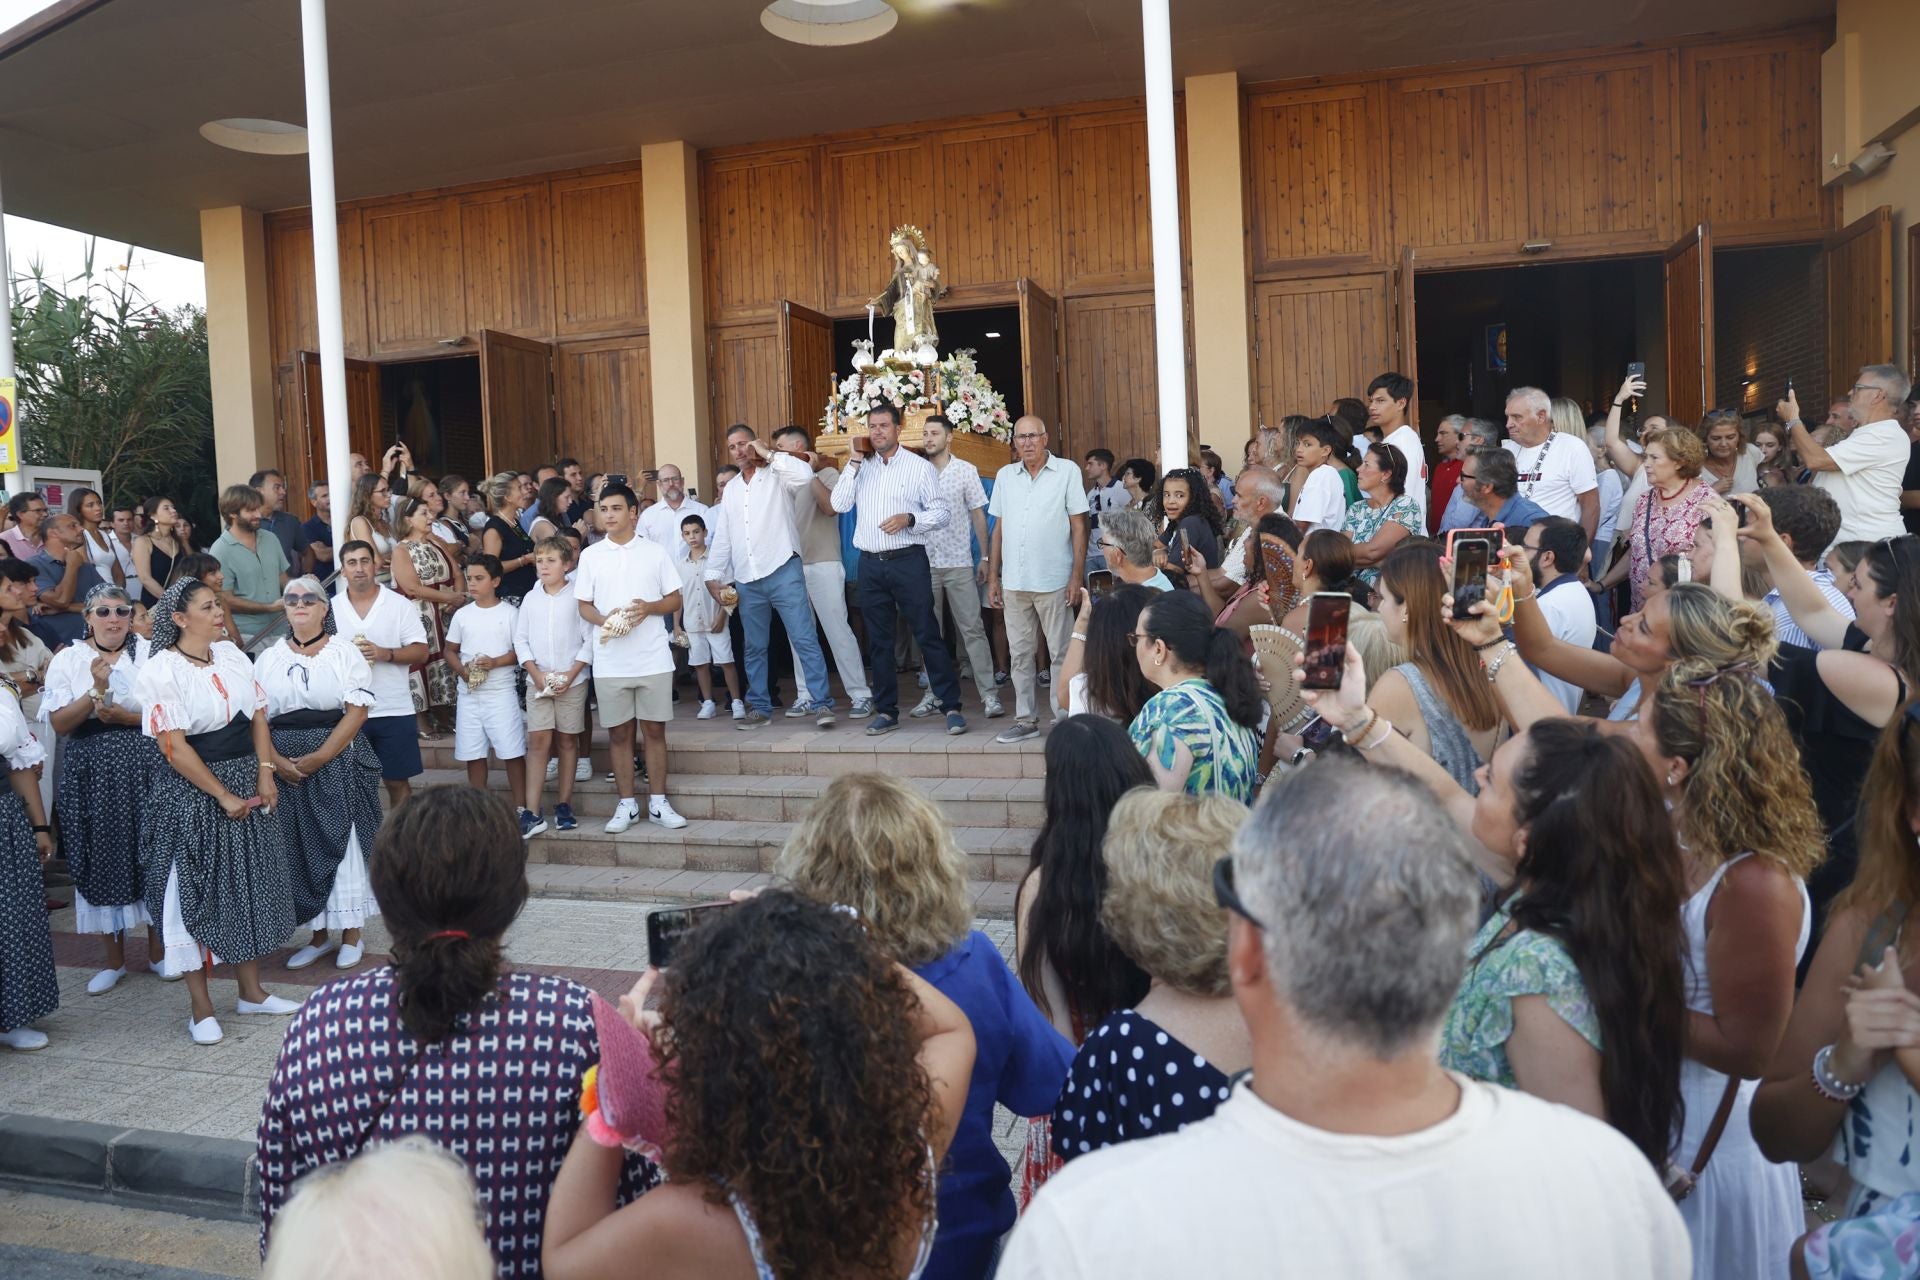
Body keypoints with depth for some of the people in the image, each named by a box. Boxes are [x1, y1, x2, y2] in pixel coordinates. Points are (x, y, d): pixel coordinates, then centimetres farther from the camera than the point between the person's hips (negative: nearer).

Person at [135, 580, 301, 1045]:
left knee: (251, 885, 12)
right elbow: (174, 746, -16)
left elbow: (258, 715, 8)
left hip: (250, 782, 6)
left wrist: (264, 775, -4)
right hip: (195, 793, -6)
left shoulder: (231, 654, 6)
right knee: (196, 893, 2)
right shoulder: (161, 671, -12)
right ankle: (201, 1008, 14)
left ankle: (251, 991, 26)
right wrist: (224, 796, -16)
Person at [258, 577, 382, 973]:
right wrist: (276, 761, -9)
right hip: (285, 767, 3)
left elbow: (357, 711, -9)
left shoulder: (344, 653, 0)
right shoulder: (269, 659, 11)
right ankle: (318, 934, 18)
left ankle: (351, 934, 10)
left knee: (343, 842, -1)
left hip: (338, 760, -3)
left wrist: (318, 758, -15)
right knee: (298, 848, 6)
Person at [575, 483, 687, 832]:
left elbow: (675, 600, 5)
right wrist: (603, 620, -14)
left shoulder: (654, 552, 3)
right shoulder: (590, 555, 5)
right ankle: (626, 804, 16)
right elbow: (584, 605, 7)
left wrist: (648, 608, -14)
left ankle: (659, 803, 13)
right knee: (619, 732, 6)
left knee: (654, 729, 5)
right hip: (610, 662, 1)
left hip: (653, 658, -1)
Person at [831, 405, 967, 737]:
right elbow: (840, 504, 0)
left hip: (908, 561, -4)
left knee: (928, 635, -6)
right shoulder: (860, 468, 12)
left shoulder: (919, 467, 2)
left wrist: (909, 519, -17)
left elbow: (943, 512, -1)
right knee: (878, 641, 9)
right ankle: (886, 711, 17)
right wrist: (854, 461, -2)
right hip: (871, 563, 4)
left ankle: (951, 707, -1)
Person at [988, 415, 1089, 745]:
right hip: (1013, 582, 4)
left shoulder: (1067, 471, -2)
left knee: (1060, 654, 2)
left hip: (1053, 581, -4)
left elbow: (1078, 526, -3)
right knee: (1020, 655, 10)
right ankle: (1025, 719, 19)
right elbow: (998, 529, 13)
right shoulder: (1005, 476, 10)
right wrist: (993, 577, 9)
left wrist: (1076, 576, -8)